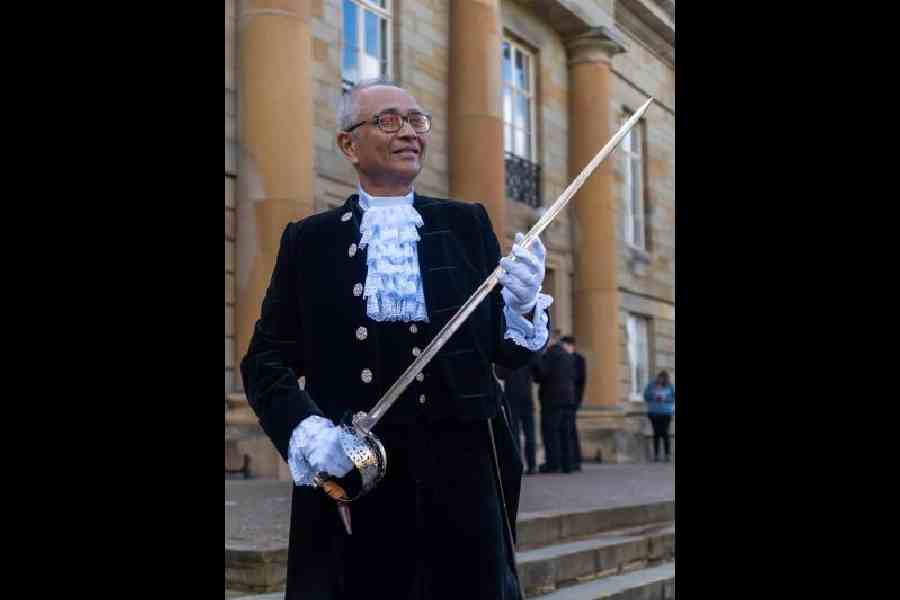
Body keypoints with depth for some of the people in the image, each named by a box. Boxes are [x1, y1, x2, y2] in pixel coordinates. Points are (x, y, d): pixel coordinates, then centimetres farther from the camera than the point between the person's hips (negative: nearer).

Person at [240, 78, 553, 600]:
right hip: (346, 470, -1)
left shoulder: (467, 225, 8)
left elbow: (506, 350, 9)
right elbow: (265, 360, 3)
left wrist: (522, 306, -13)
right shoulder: (310, 239, 5)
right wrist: (304, 430, -14)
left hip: (461, 466, 1)